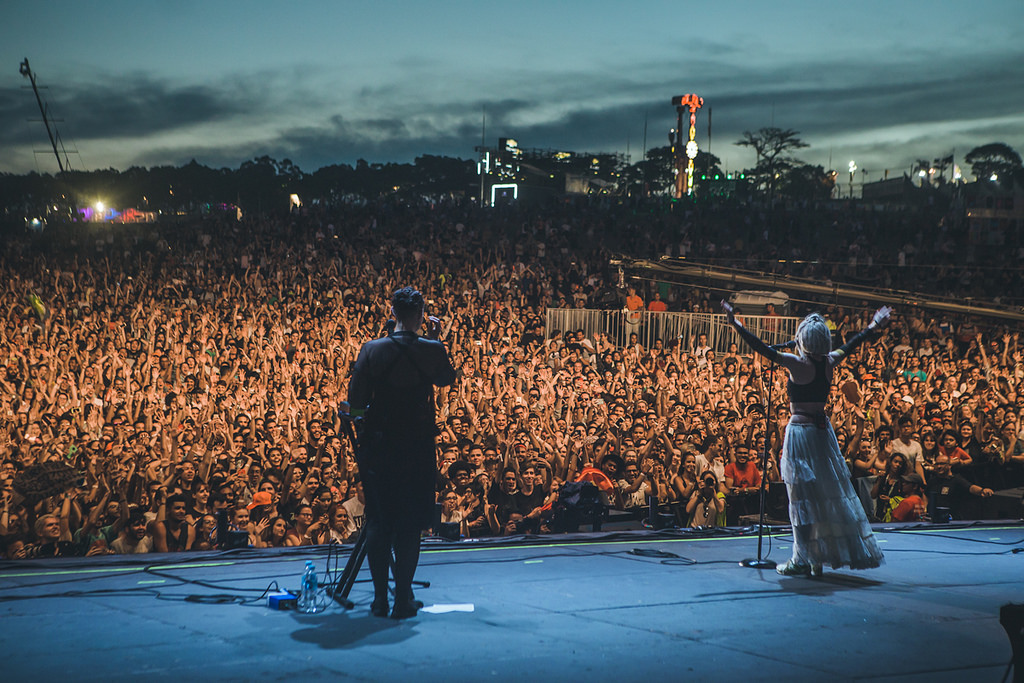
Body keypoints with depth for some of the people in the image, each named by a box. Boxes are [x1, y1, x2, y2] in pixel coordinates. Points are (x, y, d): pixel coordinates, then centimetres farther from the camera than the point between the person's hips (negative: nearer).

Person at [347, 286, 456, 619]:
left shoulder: (372, 349, -7)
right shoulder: (432, 350, -8)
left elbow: (355, 402, -7)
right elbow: (447, 379, 13)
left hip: (377, 445, 1)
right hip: (417, 449, -1)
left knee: (377, 522, 10)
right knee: (409, 524, 7)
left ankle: (380, 598, 13)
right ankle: (403, 598, 7)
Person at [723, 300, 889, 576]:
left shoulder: (797, 363, -14)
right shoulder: (829, 362, 2)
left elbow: (763, 348, -17)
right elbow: (851, 344, 19)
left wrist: (736, 324, -13)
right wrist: (874, 326, 37)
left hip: (800, 429, -6)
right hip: (823, 429, 6)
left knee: (803, 496, -2)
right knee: (830, 492, 10)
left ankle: (804, 559, 0)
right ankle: (818, 558, 17)